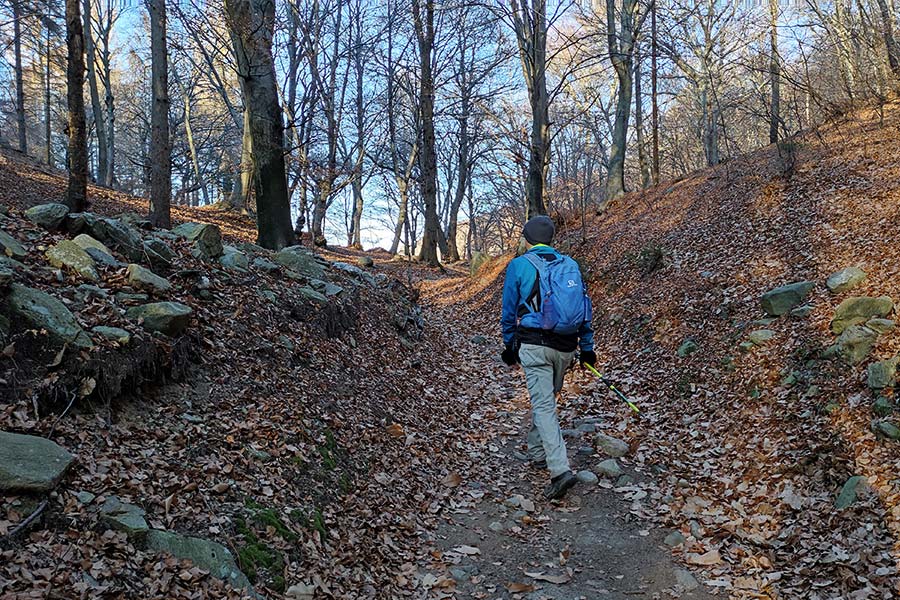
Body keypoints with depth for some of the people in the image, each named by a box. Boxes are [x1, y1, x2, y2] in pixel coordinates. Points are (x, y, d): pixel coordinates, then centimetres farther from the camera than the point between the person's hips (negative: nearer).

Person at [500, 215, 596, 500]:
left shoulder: (519, 265, -3)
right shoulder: (570, 265, 9)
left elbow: (509, 311, 2)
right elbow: (585, 307, 10)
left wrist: (509, 346, 14)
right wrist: (587, 348, 16)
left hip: (534, 345, -5)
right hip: (565, 347, 5)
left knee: (543, 405, -7)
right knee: (545, 399, 22)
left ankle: (560, 470, -17)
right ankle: (537, 452, 35)